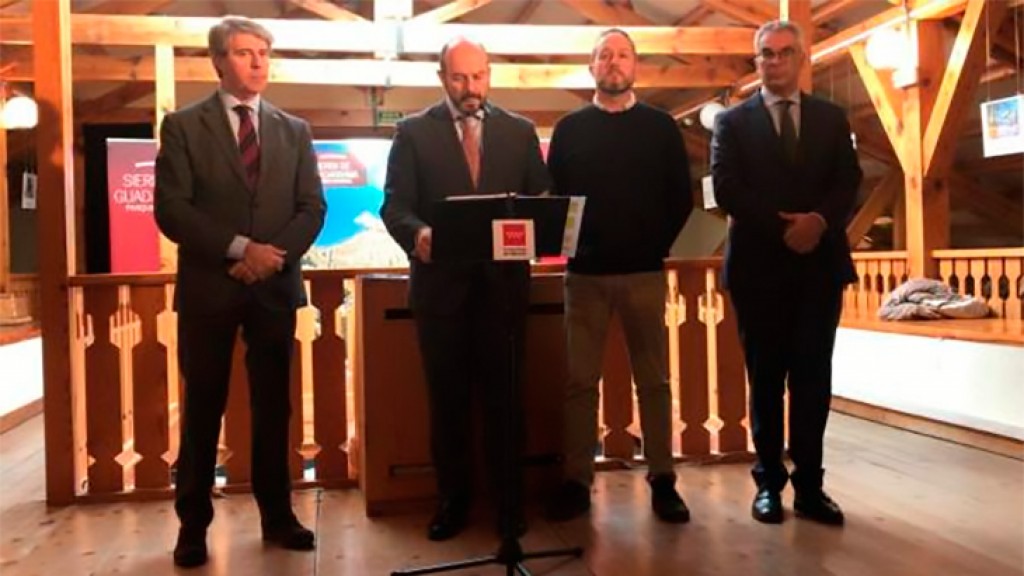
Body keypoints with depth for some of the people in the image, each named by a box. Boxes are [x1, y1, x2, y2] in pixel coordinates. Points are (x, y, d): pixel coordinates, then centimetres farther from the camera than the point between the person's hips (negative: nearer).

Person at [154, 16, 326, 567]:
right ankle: (193, 524, 18)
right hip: (208, 286, -2)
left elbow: (312, 207, 5)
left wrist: (275, 253, -12)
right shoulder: (183, 125, 2)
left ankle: (277, 515, 21)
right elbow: (170, 209, -7)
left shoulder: (294, 130, 11)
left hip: (276, 285, 3)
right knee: (202, 408, 6)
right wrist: (240, 248, -16)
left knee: (273, 406, 9)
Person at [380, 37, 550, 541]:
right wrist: (417, 233, -25)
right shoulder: (413, 132, 4)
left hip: (503, 282, 1)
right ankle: (452, 498, 24)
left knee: (503, 392, 7)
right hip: (440, 283, 0)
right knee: (447, 396, 9)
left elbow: (541, 200, 7)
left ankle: (508, 497, 21)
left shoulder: (519, 131, 9)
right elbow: (394, 204, -3)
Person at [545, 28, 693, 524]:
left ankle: (662, 481, 15)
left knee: (653, 380, 5)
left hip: (644, 272, 0)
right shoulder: (570, 129, 9)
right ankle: (576, 481, 12)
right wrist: (570, 244, -3)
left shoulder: (660, 126, 8)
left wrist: (658, 244, -1)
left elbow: (681, 197, 7)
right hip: (585, 272, 0)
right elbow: (552, 195, 7)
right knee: (580, 380, 3)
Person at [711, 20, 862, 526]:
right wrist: (783, 228, -14)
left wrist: (820, 220, -16)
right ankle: (769, 482, 15)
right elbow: (726, 189, -5)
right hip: (759, 266, -2)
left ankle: (809, 485, 12)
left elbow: (849, 181, 4)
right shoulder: (733, 121, 7)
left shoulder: (832, 118, 14)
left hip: (820, 263, 2)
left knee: (813, 378, 4)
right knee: (766, 379, 5)